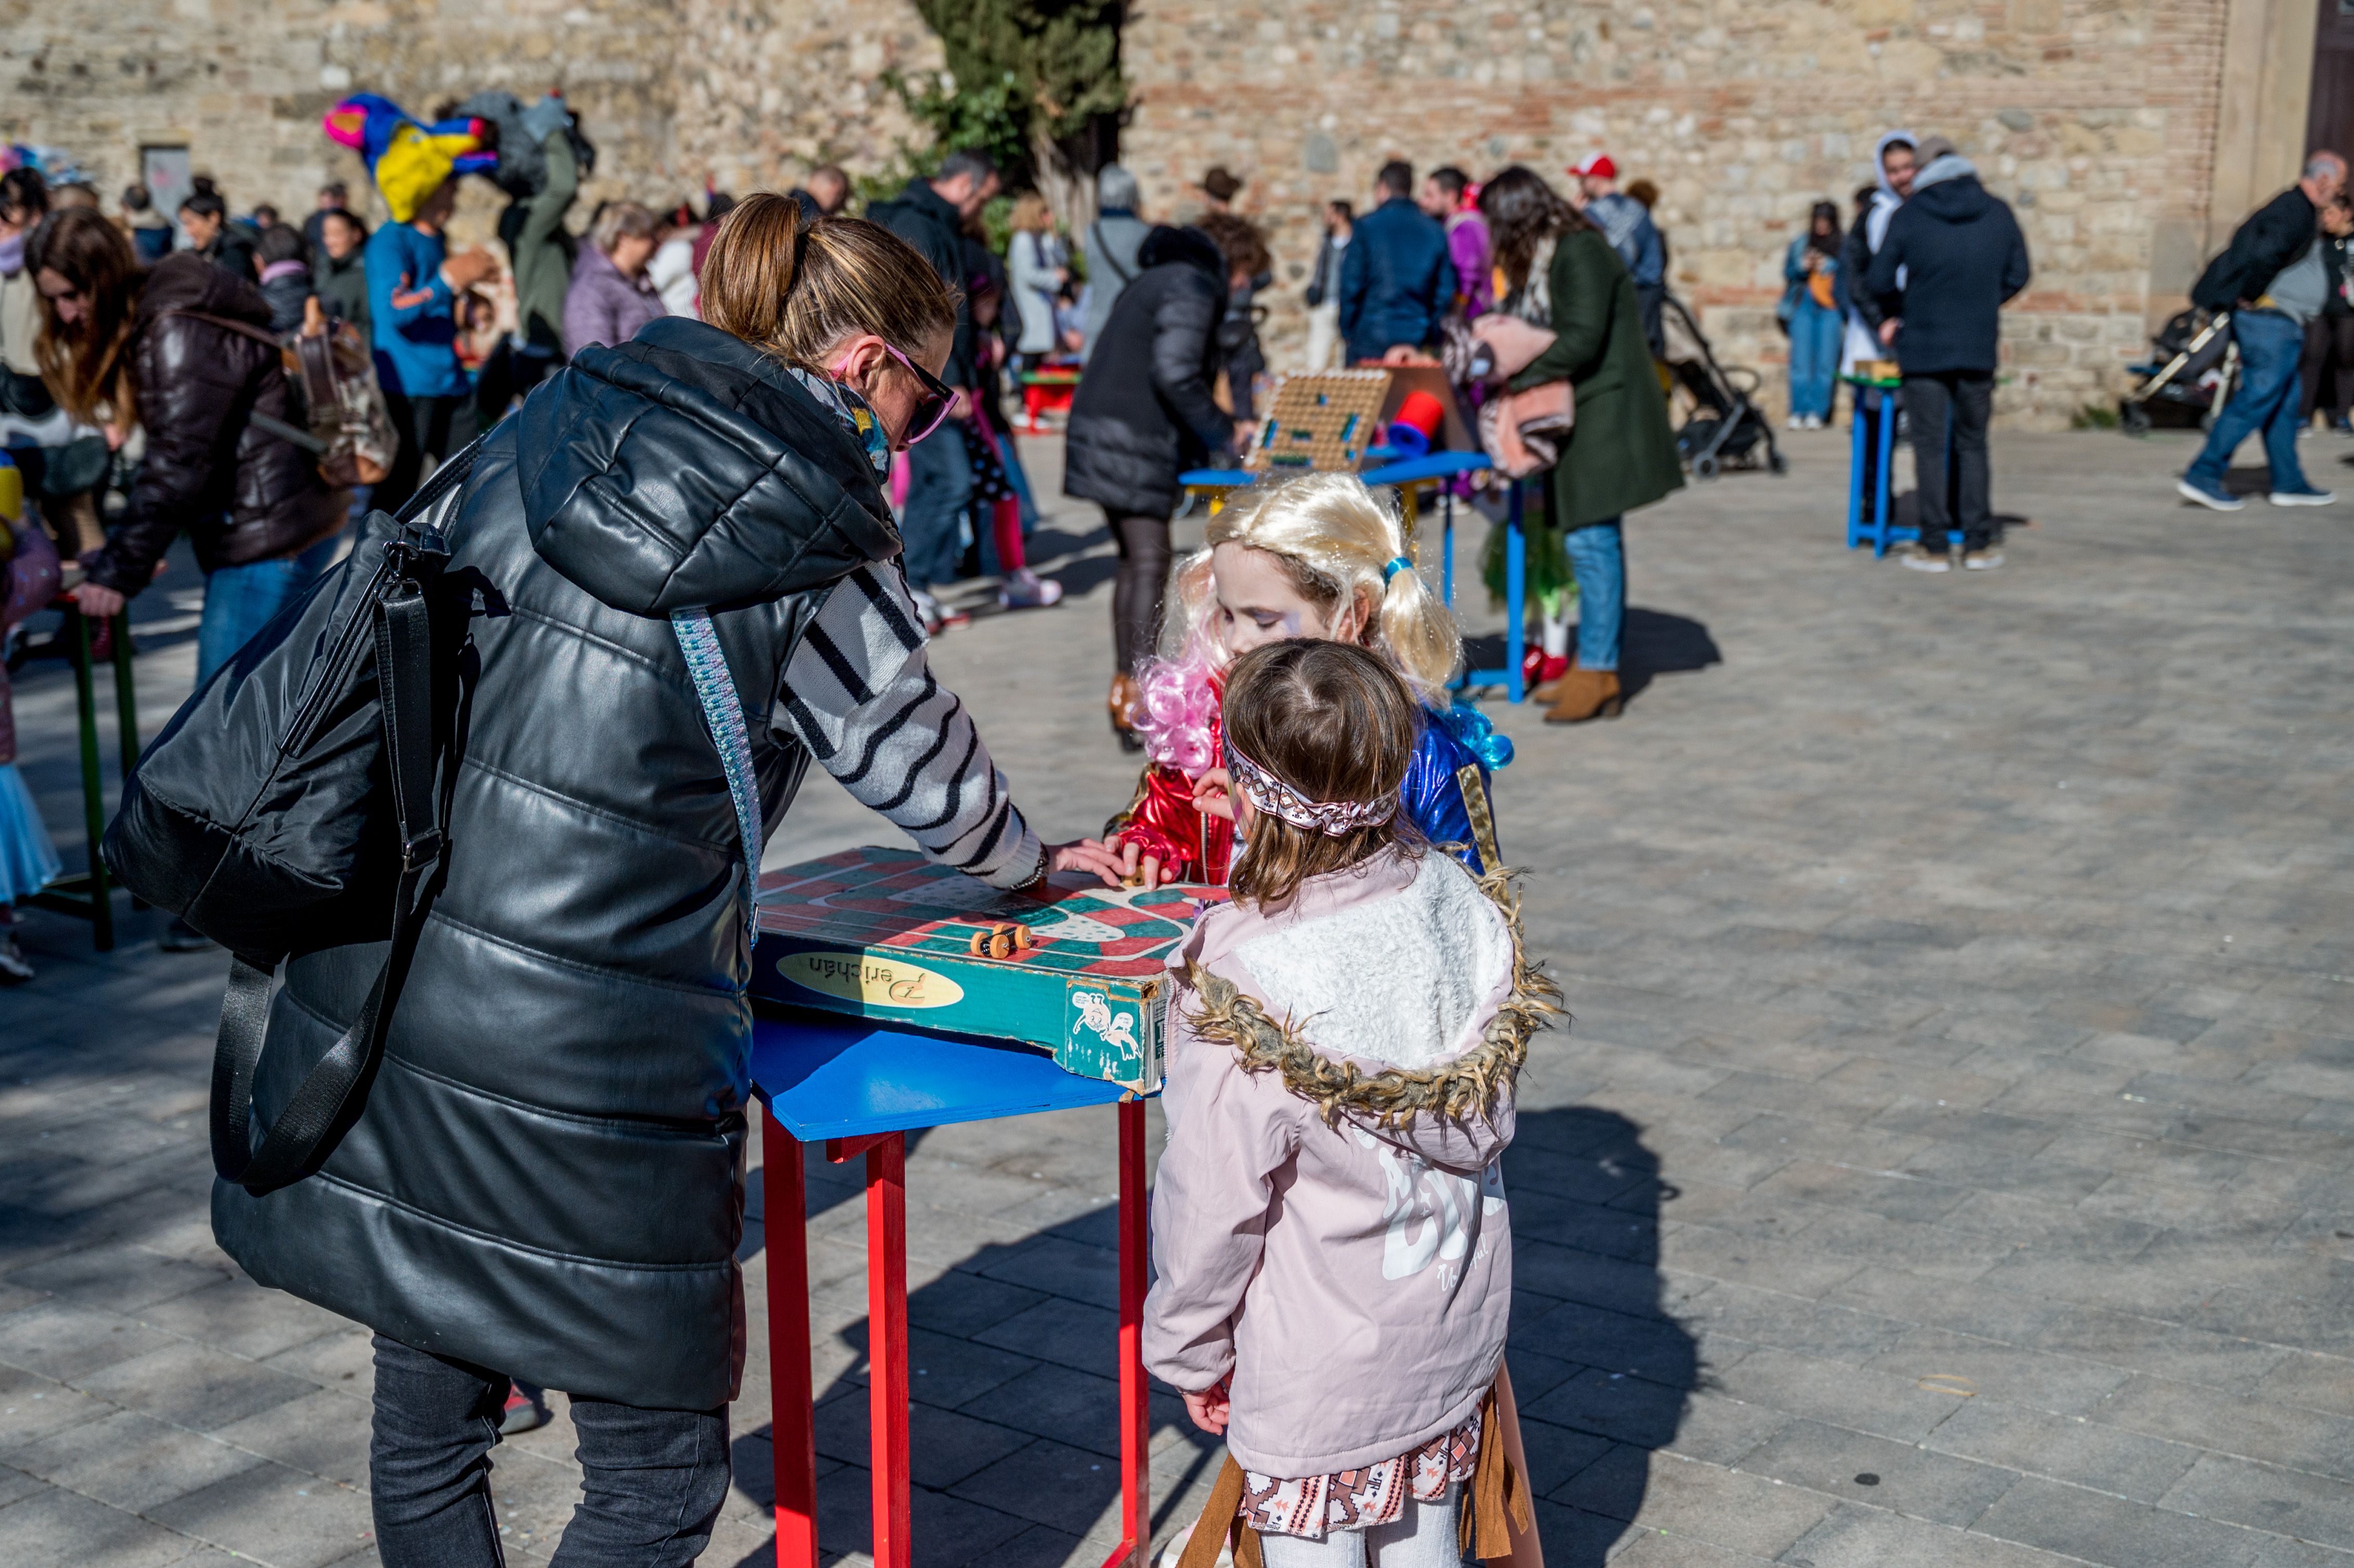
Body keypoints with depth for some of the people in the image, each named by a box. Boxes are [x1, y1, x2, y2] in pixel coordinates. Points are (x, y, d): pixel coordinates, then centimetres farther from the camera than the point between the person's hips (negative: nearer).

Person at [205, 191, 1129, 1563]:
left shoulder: (545, 435, 8)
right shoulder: (819, 552, -6)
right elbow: (928, 767, 9)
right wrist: (1031, 863, 30)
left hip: (367, 985, 7)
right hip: (584, 1047, -7)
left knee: (429, 1426, 22)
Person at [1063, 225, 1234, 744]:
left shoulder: (1156, 283, 22)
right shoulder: (1192, 288, -9)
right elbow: (1175, 374, -20)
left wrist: (1218, 428, 20)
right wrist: (1222, 434, -10)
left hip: (1100, 427, 10)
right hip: (1131, 440, -10)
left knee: (1135, 561, 15)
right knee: (1149, 563, -11)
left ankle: (1124, 688, 19)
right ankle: (1136, 704, -14)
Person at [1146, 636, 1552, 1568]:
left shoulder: (1241, 976, -25)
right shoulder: (1459, 902, -9)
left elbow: (1215, 1194, -17)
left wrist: (1186, 1345, -4)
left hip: (1315, 1360, -6)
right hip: (1456, 1324, 6)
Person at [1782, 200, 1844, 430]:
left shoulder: (1845, 245, 7)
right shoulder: (1799, 244, 15)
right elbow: (1788, 273, 14)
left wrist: (1829, 266, -13)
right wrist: (1802, 266, -5)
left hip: (1831, 309, -2)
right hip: (1802, 306, 2)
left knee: (1825, 361, -5)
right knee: (1801, 359, -4)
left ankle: (1817, 413, -3)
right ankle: (1798, 411, -1)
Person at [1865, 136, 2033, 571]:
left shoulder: (1909, 215, -5)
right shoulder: (1999, 213, 3)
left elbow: (1879, 280, -5)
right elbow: (2017, 275, 8)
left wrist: (1892, 315, 15)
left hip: (1923, 346, -2)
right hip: (1979, 348, 2)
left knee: (1930, 447, 3)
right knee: (1972, 445, 12)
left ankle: (1934, 546, 3)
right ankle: (1978, 543, 11)